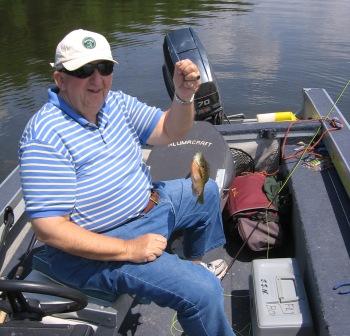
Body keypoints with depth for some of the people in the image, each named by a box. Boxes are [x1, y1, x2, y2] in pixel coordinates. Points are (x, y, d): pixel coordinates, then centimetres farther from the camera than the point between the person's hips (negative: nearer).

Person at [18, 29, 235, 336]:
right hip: (93, 248, -9)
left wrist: (184, 96, -19)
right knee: (202, 292, -22)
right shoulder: (46, 137, -26)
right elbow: (48, 229, -28)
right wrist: (129, 249, -27)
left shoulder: (115, 103, -2)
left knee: (207, 192, 25)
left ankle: (194, 262, 44)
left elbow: (170, 132, 3)